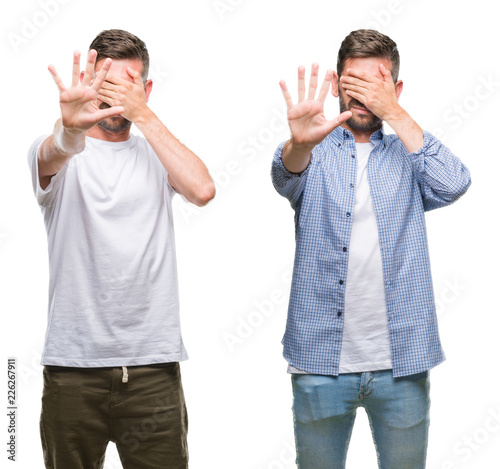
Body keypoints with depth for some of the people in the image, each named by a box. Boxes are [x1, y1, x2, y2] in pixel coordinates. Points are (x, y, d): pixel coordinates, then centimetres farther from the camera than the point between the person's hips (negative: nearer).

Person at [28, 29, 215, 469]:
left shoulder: (157, 154, 8)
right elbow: (53, 155, -23)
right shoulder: (62, 154, 3)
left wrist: (142, 114, -11)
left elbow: (202, 189, -12)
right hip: (72, 364, -1)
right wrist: (70, 125, -47)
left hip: (153, 363, 1)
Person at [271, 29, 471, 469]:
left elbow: (452, 185, -12)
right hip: (321, 358, -1)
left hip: (401, 361, 1)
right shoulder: (316, 152, 5)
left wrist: (394, 113, -13)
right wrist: (300, 142, -42)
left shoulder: (408, 152, 8)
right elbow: (287, 177, -19)